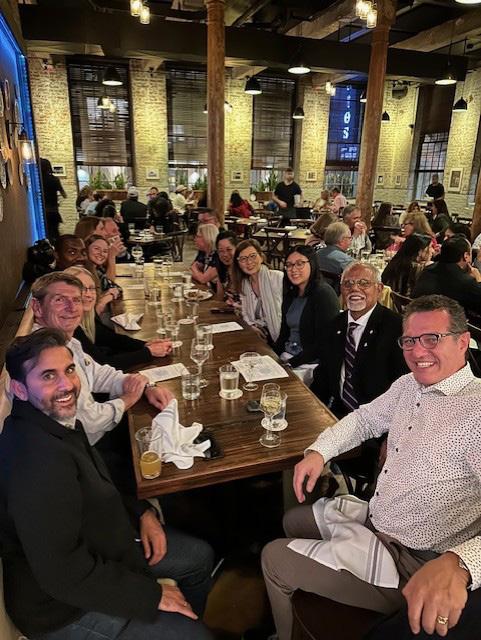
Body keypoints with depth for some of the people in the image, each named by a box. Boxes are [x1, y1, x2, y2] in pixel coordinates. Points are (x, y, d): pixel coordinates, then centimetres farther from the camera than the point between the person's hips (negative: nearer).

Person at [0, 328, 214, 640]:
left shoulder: (58, 420, -5)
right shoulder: (36, 461, -35)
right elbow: (63, 575, -31)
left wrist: (142, 511, -2)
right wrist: (151, 595, -21)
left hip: (90, 544, 9)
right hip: (66, 607, -9)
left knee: (200, 557, 18)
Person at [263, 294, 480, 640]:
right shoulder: (408, 385, 1)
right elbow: (365, 418, 14)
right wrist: (319, 452, -1)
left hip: (411, 566, -8)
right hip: (373, 517, 8)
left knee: (274, 558, 0)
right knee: (293, 520, 25)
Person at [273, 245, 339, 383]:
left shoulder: (324, 293, -14)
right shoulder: (290, 294, 11)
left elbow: (323, 342, -17)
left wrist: (291, 363, -17)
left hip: (312, 363, -7)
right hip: (286, 356, 7)